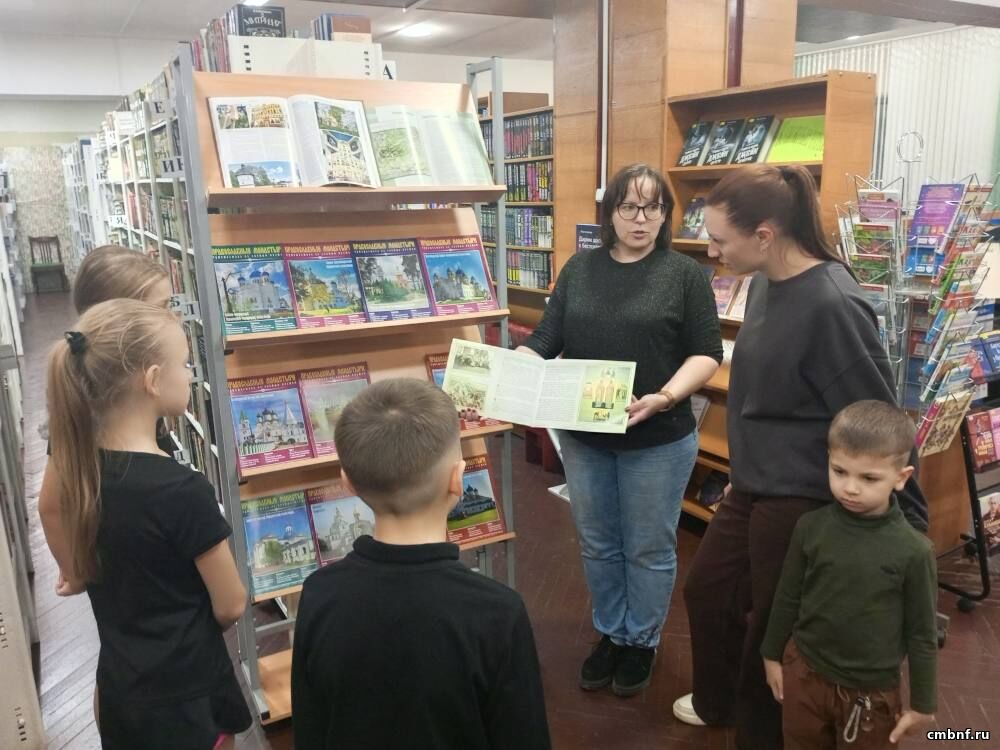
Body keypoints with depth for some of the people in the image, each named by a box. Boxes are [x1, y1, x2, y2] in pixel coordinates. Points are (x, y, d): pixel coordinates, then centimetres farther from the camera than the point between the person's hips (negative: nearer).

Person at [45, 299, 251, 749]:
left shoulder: (80, 465, -7)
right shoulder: (182, 490, -28)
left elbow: (79, 576, 8)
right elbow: (231, 606, -16)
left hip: (119, 686, 7)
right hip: (184, 694, -6)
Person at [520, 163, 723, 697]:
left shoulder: (685, 274, -5)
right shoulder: (580, 268, 6)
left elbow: (707, 353, -8)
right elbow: (546, 340, 3)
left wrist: (666, 397, -25)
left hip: (658, 439, -3)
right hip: (583, 437, 4)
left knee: (648, 548, 12)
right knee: (597, 544, 17)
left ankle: (642, 641, 33)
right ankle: (609, 633, 37)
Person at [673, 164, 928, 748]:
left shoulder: (832, 304, -25)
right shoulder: (768, 284, 3)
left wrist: (908, 521, -11)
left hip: (803, 499, -9)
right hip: (753, 485, 9)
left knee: (773, 628, 11)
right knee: (707, 589, 23)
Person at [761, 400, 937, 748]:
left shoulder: (913, 550, -17)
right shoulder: (810, 527, -12)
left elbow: (922, 634, -6)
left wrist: (923, 703, 0)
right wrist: (772, 655, 9)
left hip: (871, 691, -2)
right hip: (804, 673, 2)